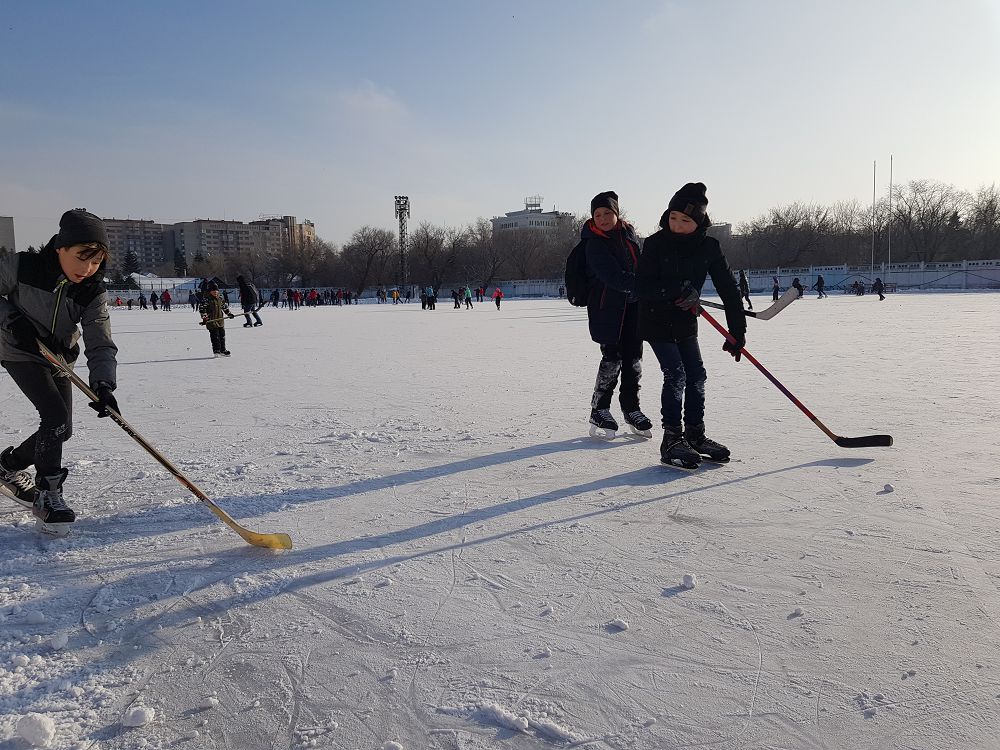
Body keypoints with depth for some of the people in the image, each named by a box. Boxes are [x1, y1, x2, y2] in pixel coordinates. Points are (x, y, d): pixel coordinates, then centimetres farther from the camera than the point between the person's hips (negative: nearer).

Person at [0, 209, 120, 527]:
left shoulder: (94, 293, -18)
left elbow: (100, 345, -23)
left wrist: (103, 384, -39)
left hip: (59, 358, 5)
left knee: (61, 428, 9)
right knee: (57, 417, -20)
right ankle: (47, 495, -8)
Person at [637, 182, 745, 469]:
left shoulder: (709, 247, -9)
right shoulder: (656, 243, -17)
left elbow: (728, 288, -9)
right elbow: (643, 287, -20)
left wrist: (737, 332, -13)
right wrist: (678, 290, -33)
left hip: (685, 322, 4)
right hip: (655, 321, -4)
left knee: (696, 376, 5)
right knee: (676, 376, -12)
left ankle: (695, 435, 20)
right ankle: (671, 440, -2)